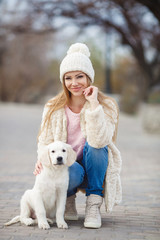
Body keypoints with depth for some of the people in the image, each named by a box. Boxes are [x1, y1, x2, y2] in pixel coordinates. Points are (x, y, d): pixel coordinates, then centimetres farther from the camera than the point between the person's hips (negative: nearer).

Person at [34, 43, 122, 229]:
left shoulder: (106, 106, -10)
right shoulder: (53, 108, -2)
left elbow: (99, 141, -27)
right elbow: (45, 141, -1)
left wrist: (93, 103, -30)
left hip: (94, 170, 0)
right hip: (65, 168, 0)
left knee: (94, 144, -31)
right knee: (72, 172, -36)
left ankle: (93, 205, -18)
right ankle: (68, 199, 2)